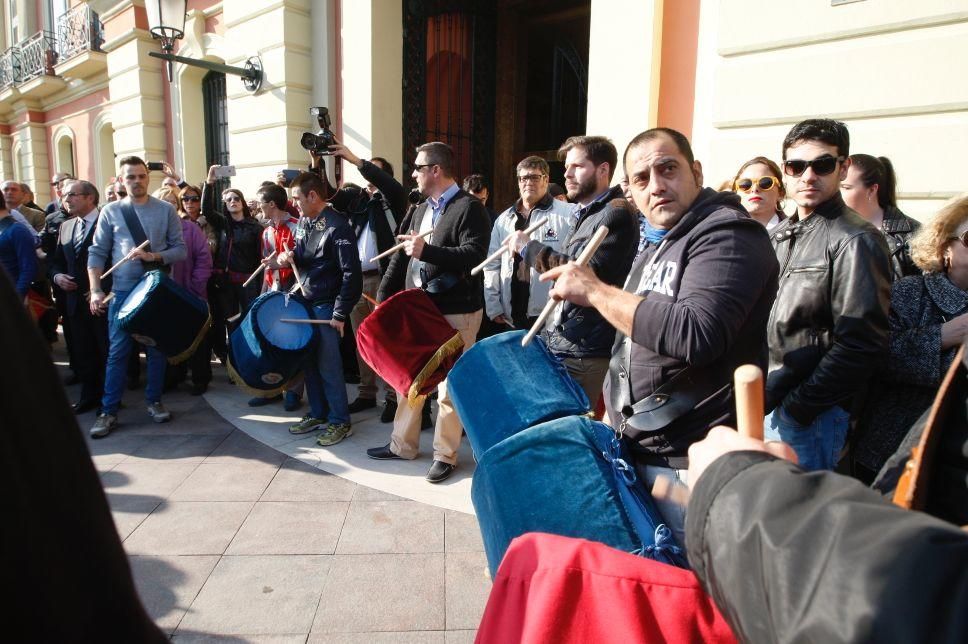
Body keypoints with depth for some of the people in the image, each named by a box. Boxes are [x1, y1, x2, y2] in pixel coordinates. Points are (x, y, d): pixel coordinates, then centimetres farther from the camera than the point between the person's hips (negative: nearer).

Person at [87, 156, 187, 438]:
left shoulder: (166, 210, 3)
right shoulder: (110, 211, 3)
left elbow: (180, 249, 1)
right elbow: (97, 253, 1)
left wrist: (154, 256, -17)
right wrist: (96, 290, -8)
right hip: (122, 291, 0)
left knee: (157, 348, 9)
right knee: (117, 351, 1)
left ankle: (154, 401, 24)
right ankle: (108, 411, 9)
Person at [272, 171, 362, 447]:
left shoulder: (337, 225, -16)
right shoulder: (303, 221, 10)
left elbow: (351, 273, -18)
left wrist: (340, 314, -18)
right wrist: (287, 257, -2)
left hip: (326, 306, -8)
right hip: (305, 302, 8)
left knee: (328, 365, -2)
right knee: (309, 361, 12)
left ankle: (340, 421, 10)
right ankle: (317, 413, 26)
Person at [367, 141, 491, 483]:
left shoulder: (469, 208, -10)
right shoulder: (420, 210, 15)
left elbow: (474, 256, -22)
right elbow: (401, 257, 15)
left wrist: (426, 250, -29)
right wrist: (384, 297, 8)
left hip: (455, 313, -8)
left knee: (449, 388, 2)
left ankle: (445, 455, 16)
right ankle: (402, 444, 31)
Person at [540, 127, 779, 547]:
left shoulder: (727, 235, -14)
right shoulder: (655, 251, 17)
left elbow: (696, 335, -31)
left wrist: (595, 291, -23)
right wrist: (610, 421, 21)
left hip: (685, 466, -9)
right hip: (631, 452, 9)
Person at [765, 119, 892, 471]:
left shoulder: (855, 241, -12)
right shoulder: (780, 235, 11)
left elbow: (861, 346, -17)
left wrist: (796, 408, -15)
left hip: (809, 414, -7)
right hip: (762, 401, 7)